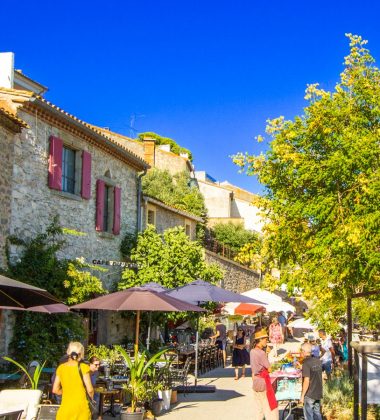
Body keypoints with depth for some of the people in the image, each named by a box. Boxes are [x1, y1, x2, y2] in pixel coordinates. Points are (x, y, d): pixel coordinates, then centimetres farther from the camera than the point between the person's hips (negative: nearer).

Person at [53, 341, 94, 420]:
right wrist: (92, 397, 11)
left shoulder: (61, 368, 2)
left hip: (65, 407, 2)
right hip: (81, 407, -2)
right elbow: (90, 390, -9)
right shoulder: (83, 367, -9)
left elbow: (55, 390, 7)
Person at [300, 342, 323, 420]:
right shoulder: (318, 361, 5)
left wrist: (302, 395, -14)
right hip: (318, 393, 7)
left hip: (309, 394, -7)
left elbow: (307, 381, -21)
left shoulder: (306, 363, -18)